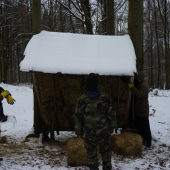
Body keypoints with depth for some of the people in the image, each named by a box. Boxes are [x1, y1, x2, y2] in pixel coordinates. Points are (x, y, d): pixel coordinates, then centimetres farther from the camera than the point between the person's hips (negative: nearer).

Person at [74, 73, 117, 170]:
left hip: (89, 133, -1)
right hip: (104, 132, 1)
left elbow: (78, 118, -5)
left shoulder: (82, 100, -11)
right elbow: (112, 114, -3)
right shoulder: (105, 97, -9)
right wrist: (113, 126, 12)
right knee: (106, 151, 21)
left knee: (91, 154, 13)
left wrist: (79, 132, 5)